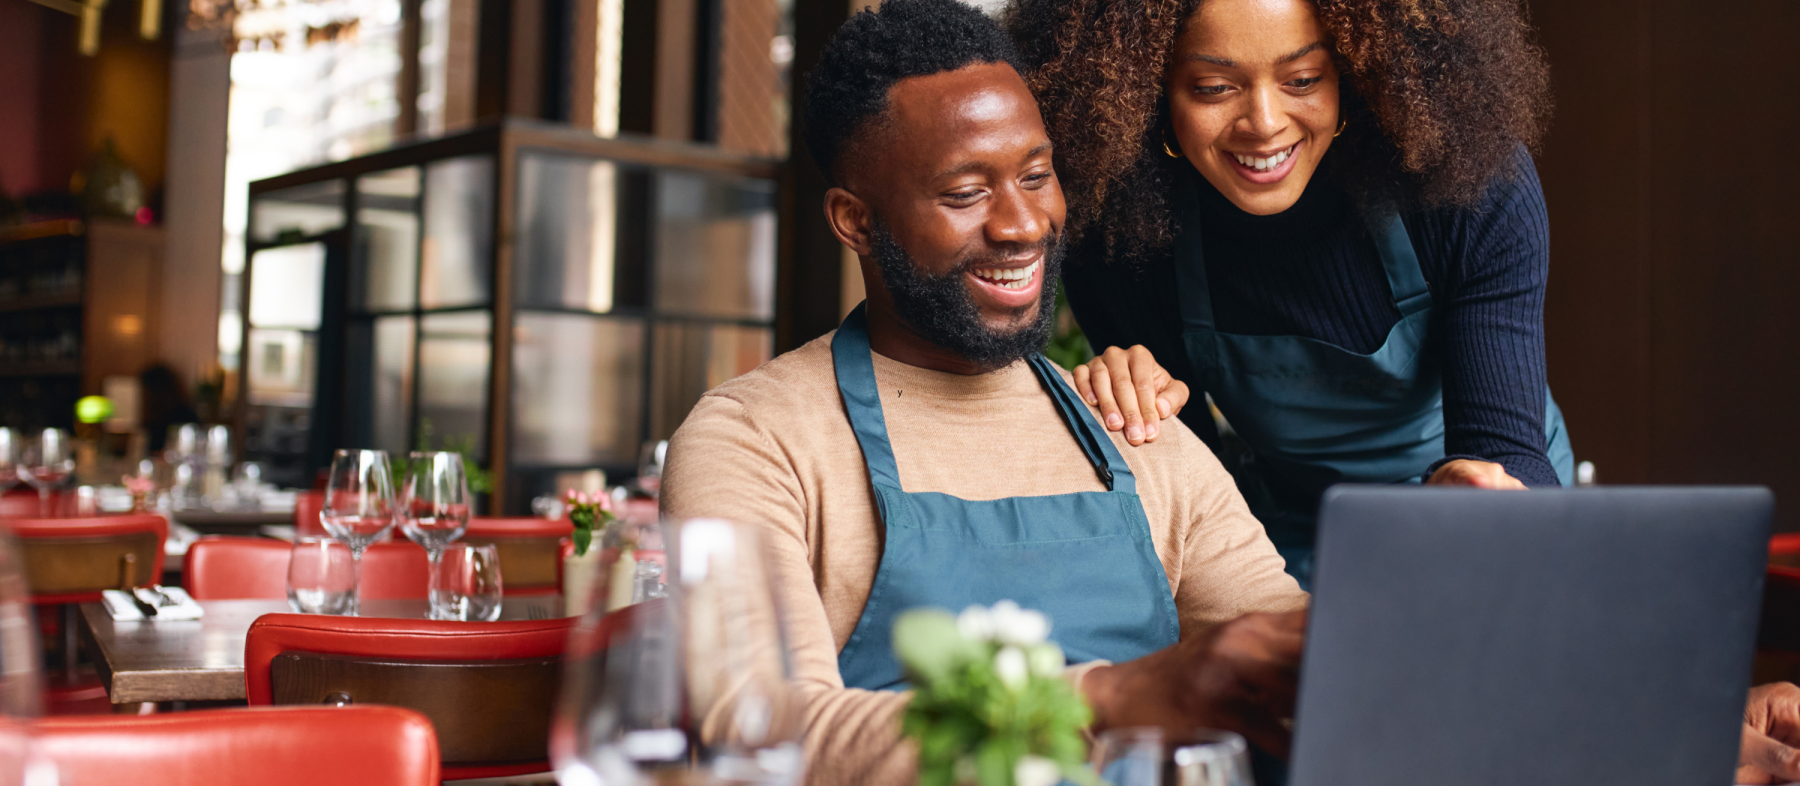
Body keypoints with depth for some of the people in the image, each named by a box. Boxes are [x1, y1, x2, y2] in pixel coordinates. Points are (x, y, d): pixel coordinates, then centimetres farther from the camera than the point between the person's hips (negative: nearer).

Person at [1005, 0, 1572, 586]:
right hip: (1290, 551, -1)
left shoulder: (1475, 185, -21)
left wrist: (1472, 490, -49)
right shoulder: (1120, 235, -19)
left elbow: (1507, 451, -25)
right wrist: (1136, 403, -30)